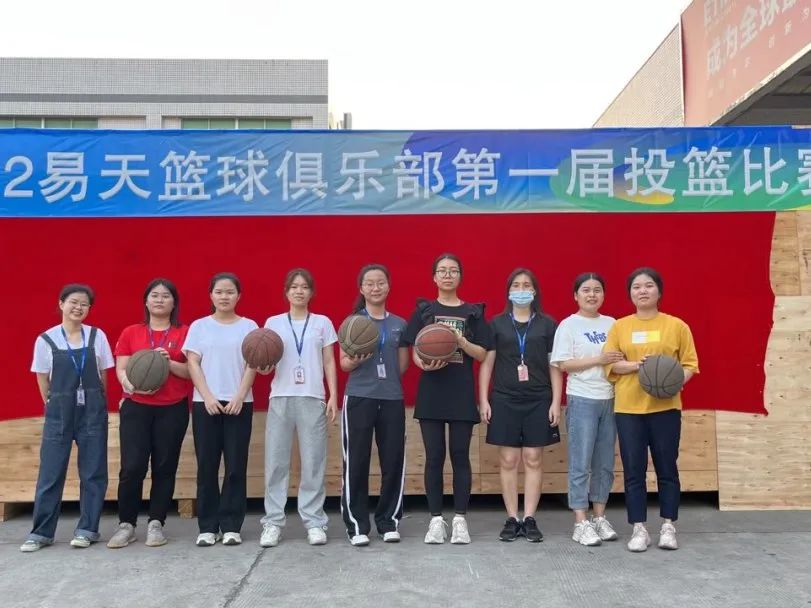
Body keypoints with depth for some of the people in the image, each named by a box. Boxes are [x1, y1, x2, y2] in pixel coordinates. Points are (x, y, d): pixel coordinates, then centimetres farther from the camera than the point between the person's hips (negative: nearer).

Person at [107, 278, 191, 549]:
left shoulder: (185, 333, 4)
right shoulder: (130, 333, 9)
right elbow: (120, 369, 5)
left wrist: (169, 362, -16)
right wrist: (130, 383, -16)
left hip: (173, 409, 0)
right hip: (136, 407, 0)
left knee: (164, 467, 4)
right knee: (132, 467, -5)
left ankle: (156, 523, 15)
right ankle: (126, 524, 10)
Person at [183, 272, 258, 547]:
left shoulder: (248, 326, 7)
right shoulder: (199, 326, 8)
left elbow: (252, 365, 1)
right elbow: (193, 364, 2)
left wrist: (239, 397, -11)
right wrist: (208, 397, -10)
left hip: (239, 403, 0)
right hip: (205, 403, 1)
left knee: (236, 466, 0)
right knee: (207, 466, 2)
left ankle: (231, 526, 8)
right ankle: (207, 527, 10)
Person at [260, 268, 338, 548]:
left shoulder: (322, 322, 10)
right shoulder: (273, 323, 10)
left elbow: (329, 362, 9)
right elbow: (267, 365, 8)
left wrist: (333, 396, 0)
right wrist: (263, 365, -15)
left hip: (313, 399, 0)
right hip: (280, 398, 1)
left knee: (313, 462, 0)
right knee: (276, 461, 0)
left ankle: (314, 522, 7)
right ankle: (272, 523, 5)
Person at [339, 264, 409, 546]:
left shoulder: (400, 324, 11)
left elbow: (402, 366, 15)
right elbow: (344, 364, 0)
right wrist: (357, 359, -19)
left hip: (392, 399, 3)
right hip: (359, 398, -3)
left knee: (393, 461, 4)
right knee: (357, 462, -1)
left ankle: (389, 521, 19)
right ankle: (356, 525, 9)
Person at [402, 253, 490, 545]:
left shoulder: (473, 312, 6)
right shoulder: (423, 311, 7)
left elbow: (482, 354, 2)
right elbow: (415, 353, 4)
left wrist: (461, 341, -15)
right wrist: (423, 364, -17)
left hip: (462, 394, 0)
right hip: (431, 393, 0)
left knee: (460, 456, 4)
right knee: (434, 457, 3)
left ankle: (459, 519, 14)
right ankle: (436, 519, 13)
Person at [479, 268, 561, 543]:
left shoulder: (547, 324, 5)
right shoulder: (497, 324, 5)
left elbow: (554, 366, 5)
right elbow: (486, 363, 6)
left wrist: (556, 402, -1)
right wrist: (483, 400, 0)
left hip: (538, 401, 0)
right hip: (504, 400, 0)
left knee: (533, 459, 3)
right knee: (508, 460, 2)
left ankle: (530, 519, 11)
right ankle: (512, 519, 11)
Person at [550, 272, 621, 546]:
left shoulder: (612, 324, 10)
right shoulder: (568, 325, -4)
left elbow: (619, 358, 14)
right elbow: (563, 364, -11)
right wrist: (599, 360, -16)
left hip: (609, 400, 5)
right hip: (582, 401, -5)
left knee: (605, 463, 10)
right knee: (581, 464, -1)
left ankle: (600, 517, 21)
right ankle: (581, 523, 5)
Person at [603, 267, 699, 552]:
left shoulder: (676, 325, 3)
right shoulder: (619, 327, 6)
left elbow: (689, 364, 4)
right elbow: (609, 363, 2)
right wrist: (637, 365, -15)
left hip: (665, 407, -1)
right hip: (628, 408, 1)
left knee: (666, 468, 6)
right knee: (633, 470, 3)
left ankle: (668, 527, 19)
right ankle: (639, 529, 12)